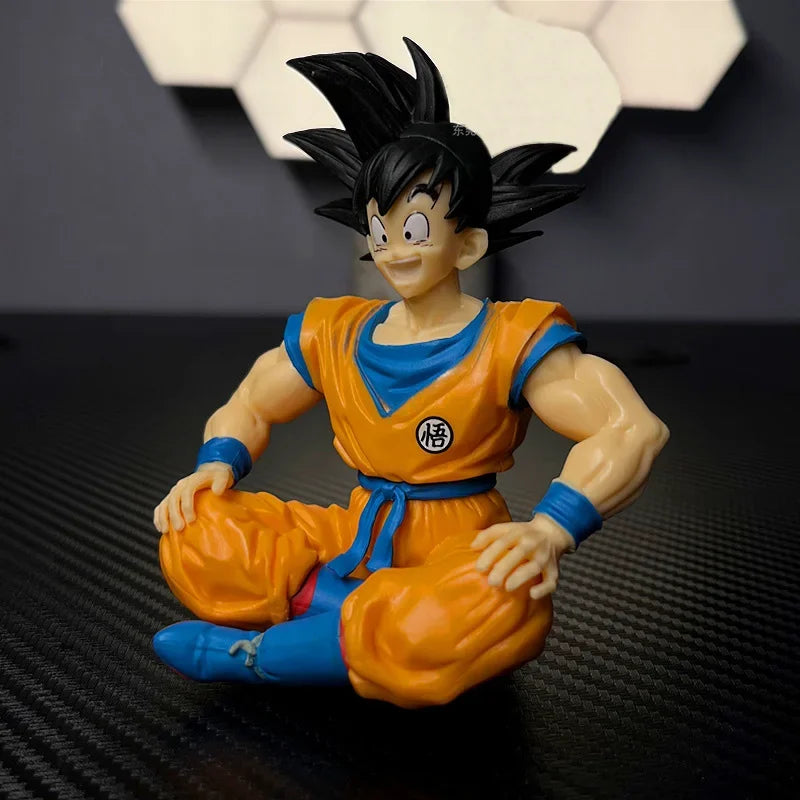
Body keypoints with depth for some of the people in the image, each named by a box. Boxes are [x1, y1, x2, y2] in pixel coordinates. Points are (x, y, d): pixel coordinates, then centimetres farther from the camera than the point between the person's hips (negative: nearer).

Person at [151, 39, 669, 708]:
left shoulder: (510, 343, -9)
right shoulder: (332, 334, 6)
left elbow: (634, 429, -18)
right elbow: (247, 407, 18)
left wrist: (550, 530, -32)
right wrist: (217, 464, -5)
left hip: (454, 554, -3)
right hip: (354, 542, 4)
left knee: (498, 609, -40)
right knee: (194, 539, -13)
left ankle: (246, 655, -19)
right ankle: (373, 620, -15)